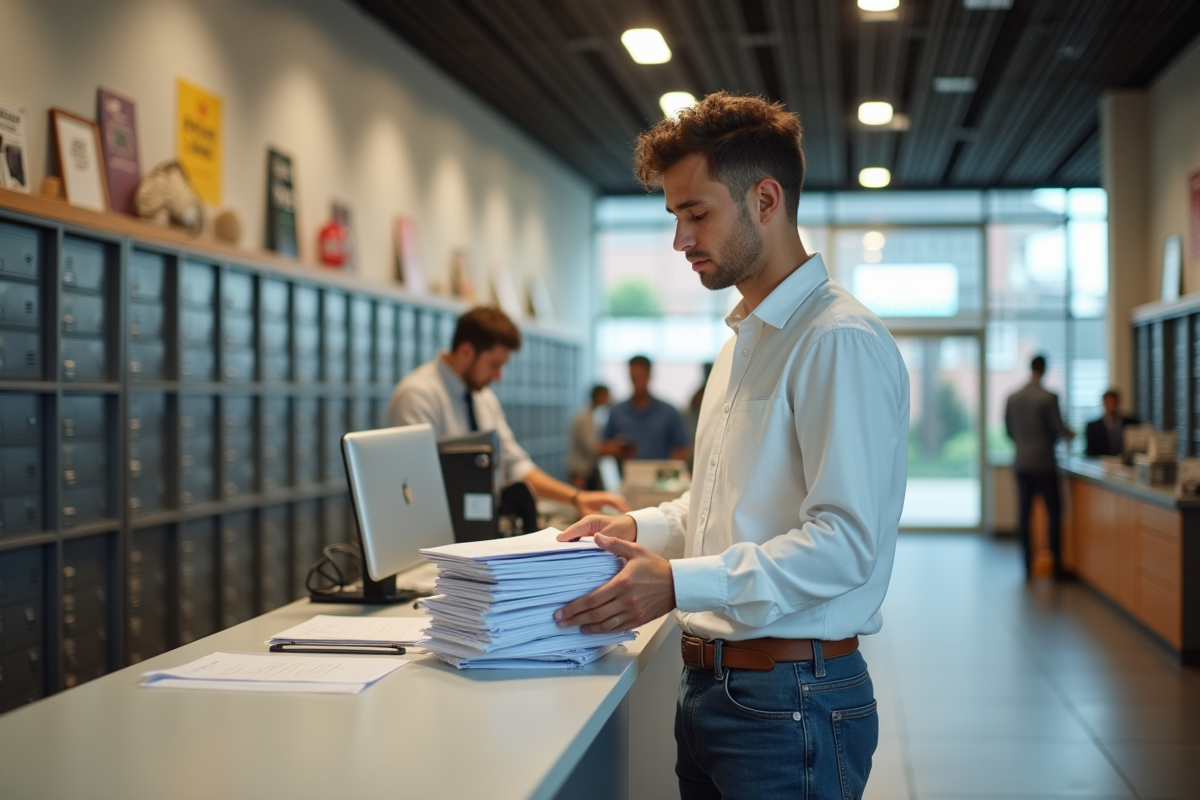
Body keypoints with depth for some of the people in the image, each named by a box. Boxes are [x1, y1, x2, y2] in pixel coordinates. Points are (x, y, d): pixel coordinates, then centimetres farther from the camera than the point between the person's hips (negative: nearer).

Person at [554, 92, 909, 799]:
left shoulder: (840, 341, -16)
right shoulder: (745, 339, 16)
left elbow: (845, 540, -23)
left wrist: (681, 583, -27)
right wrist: (641, 529, 9)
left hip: (790, 700, -9)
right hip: (709, 684, 9)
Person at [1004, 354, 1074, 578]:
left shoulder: (1012, 398, 3)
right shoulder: (1049, 398, -13)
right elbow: (1059, 429, -10)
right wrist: (1068, 434, 12)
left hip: (1021, 464, 5)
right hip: (1044, 463, -5)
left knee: (1023, 513, 7)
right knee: (1053, 511, 3)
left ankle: (1028, 564, 9)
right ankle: (1057, 563, 2)